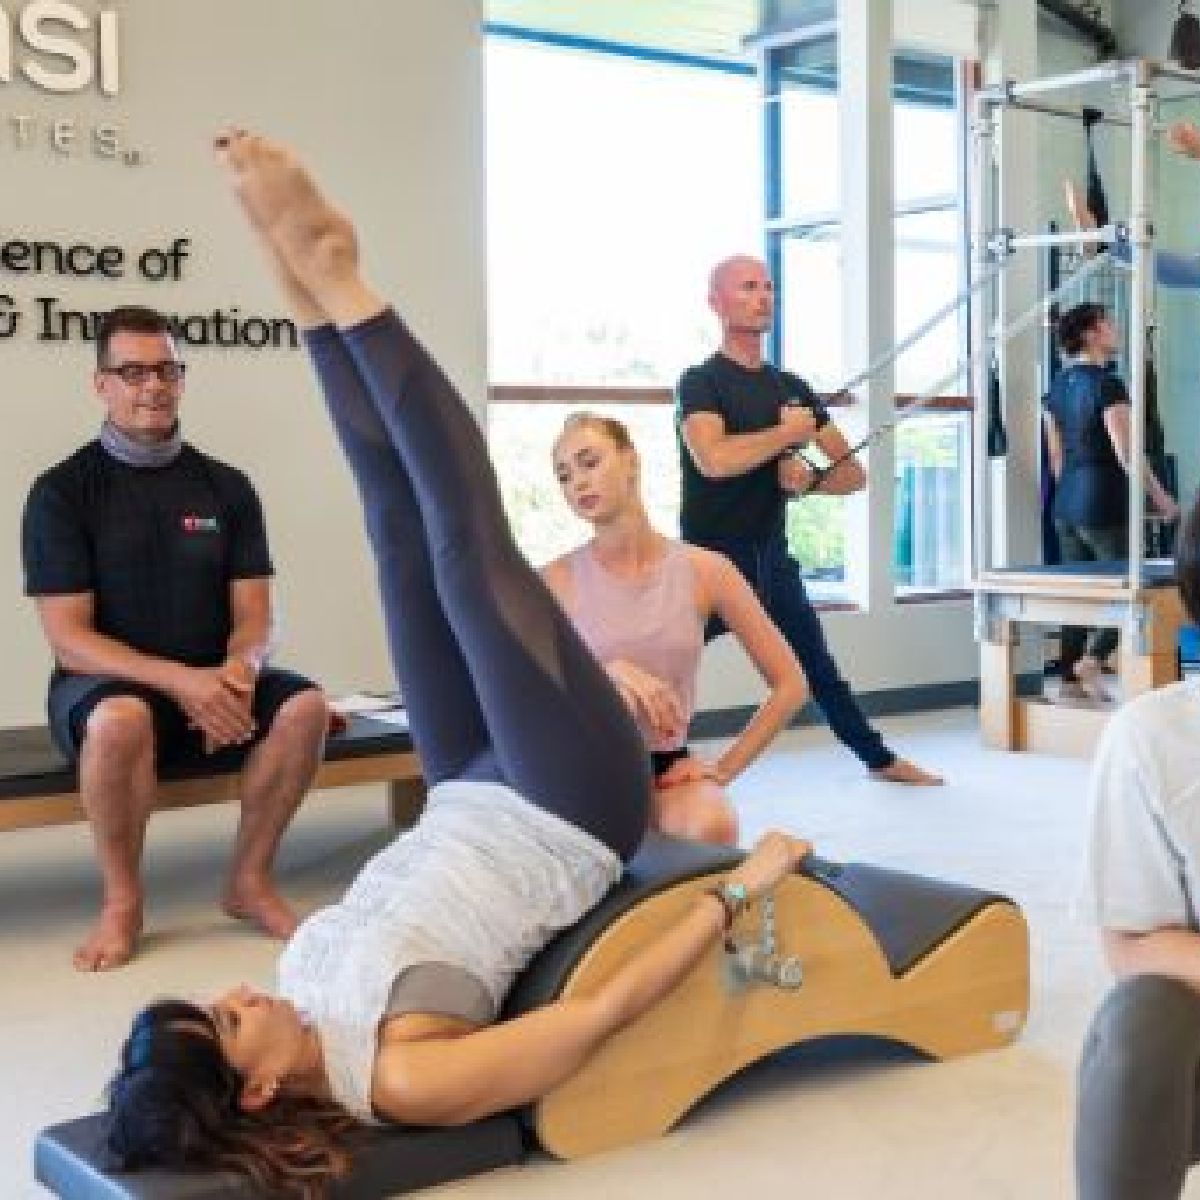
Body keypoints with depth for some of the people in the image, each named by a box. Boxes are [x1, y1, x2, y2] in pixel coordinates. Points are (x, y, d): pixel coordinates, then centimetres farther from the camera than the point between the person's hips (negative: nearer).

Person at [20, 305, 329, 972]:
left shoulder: (226, 486, 6)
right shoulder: (62, 491, -4)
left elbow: (254, 616, 3)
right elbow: (69, 639, -11)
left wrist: (240, 669, -22)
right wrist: (180, 681, -25)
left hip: (211, 686, 4)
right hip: (104, 687, -3)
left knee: (306, 706, -25)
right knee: (121, 720, -38)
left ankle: (250, 882, -6)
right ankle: (123, 903, -15)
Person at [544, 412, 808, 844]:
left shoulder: (705, 571, -3)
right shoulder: (556, 580, -4)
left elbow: (790, 686, 2)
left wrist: (724, 768, -3)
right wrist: (607, 675, -27)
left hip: (669, 767, 0)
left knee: (711, 828, -34)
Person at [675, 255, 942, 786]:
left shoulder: (792, 387, 9)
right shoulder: (701, 381, -8)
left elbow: (854, 473, 10)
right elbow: (714, 459, -29)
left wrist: (807, 479, -12)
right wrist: (790, 432, -15)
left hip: (773, 562, 6)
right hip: (711, 563, -6)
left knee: (819, 670, 19)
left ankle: (879, 758, 33)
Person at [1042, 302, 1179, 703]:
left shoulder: (1057, 386, 10)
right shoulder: (1108, 385, -14)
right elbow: (1127, 453, -16)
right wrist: (1161, 497, -8)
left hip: (1066, 505, 8)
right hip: (1105, 505, -8)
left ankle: (1070, 679, 12)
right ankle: (1093, 659, -10)